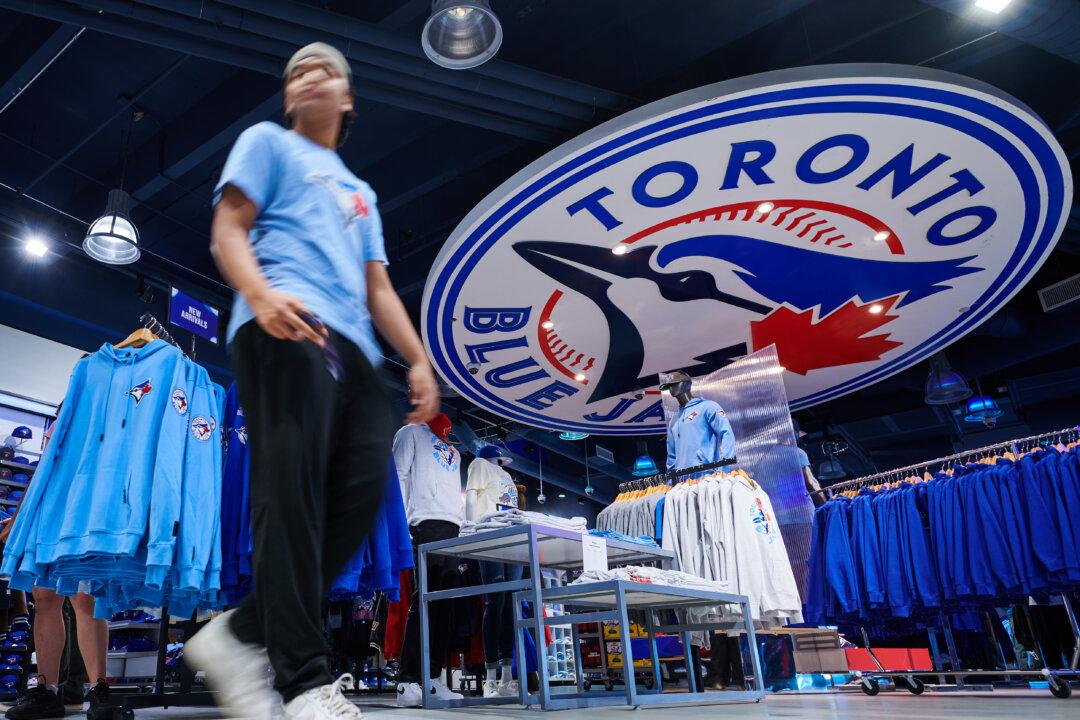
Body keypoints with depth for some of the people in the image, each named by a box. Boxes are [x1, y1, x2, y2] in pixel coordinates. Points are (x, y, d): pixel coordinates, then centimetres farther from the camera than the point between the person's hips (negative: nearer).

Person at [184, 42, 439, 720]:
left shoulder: (361, 194, 37)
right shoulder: (268, 142, 21)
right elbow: (228, 230, 5)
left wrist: (419, 359, 13)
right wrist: (262, 296, -17)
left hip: (354, 348, 7)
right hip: (286, 332, -6)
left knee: (362, 492, -9)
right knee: (293, 497, -17)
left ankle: (240, 636, 2)